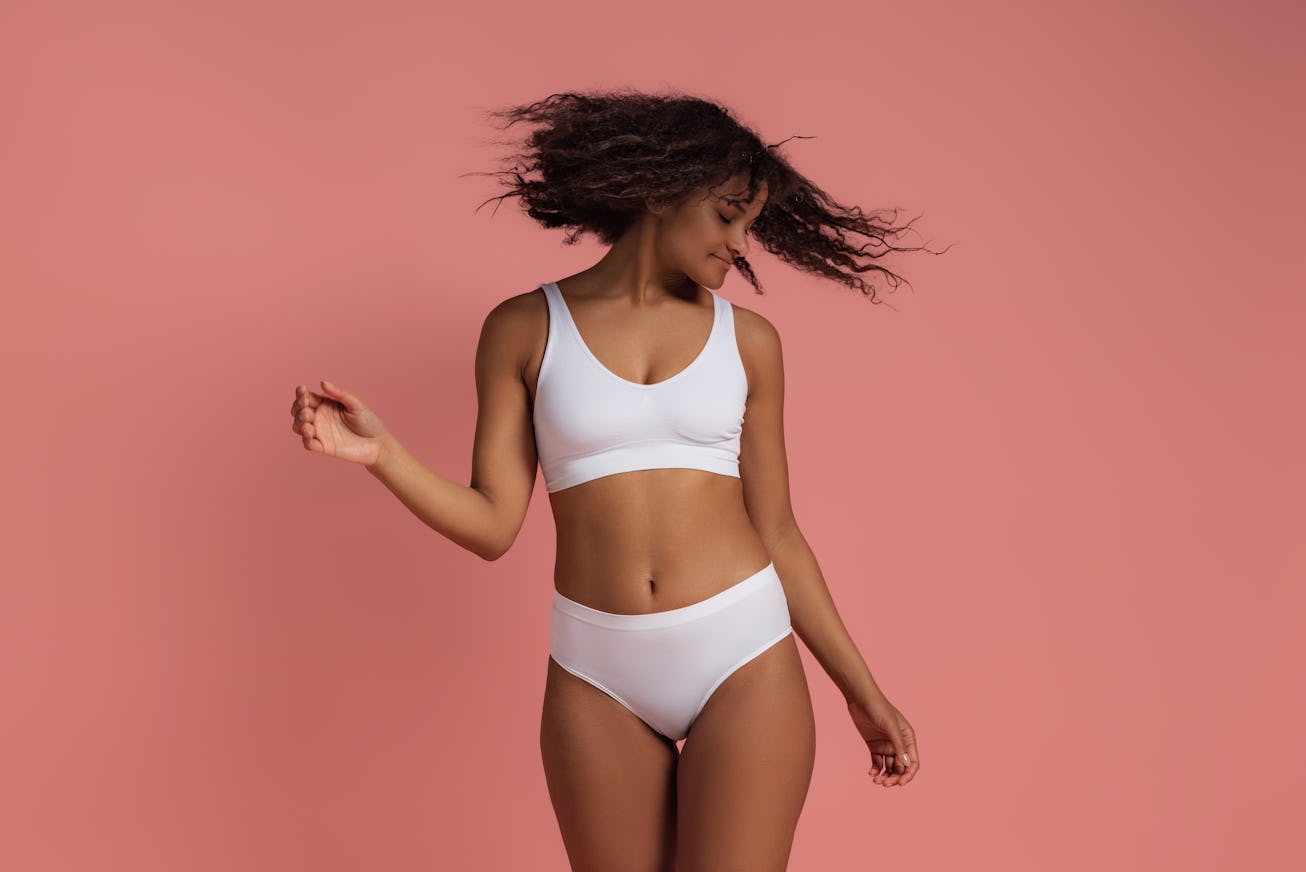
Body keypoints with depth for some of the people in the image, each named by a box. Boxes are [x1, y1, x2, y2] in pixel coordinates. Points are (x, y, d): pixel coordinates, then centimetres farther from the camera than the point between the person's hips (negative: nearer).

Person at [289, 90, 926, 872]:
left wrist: (862, 689, 9)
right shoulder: (526, 328, 2)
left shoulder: (748, 339, 4)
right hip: (598, 671, 0)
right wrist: (380, 453, -17)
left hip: (745, 658, 0)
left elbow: (776, 532, 8)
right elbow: (493, 523, -2)